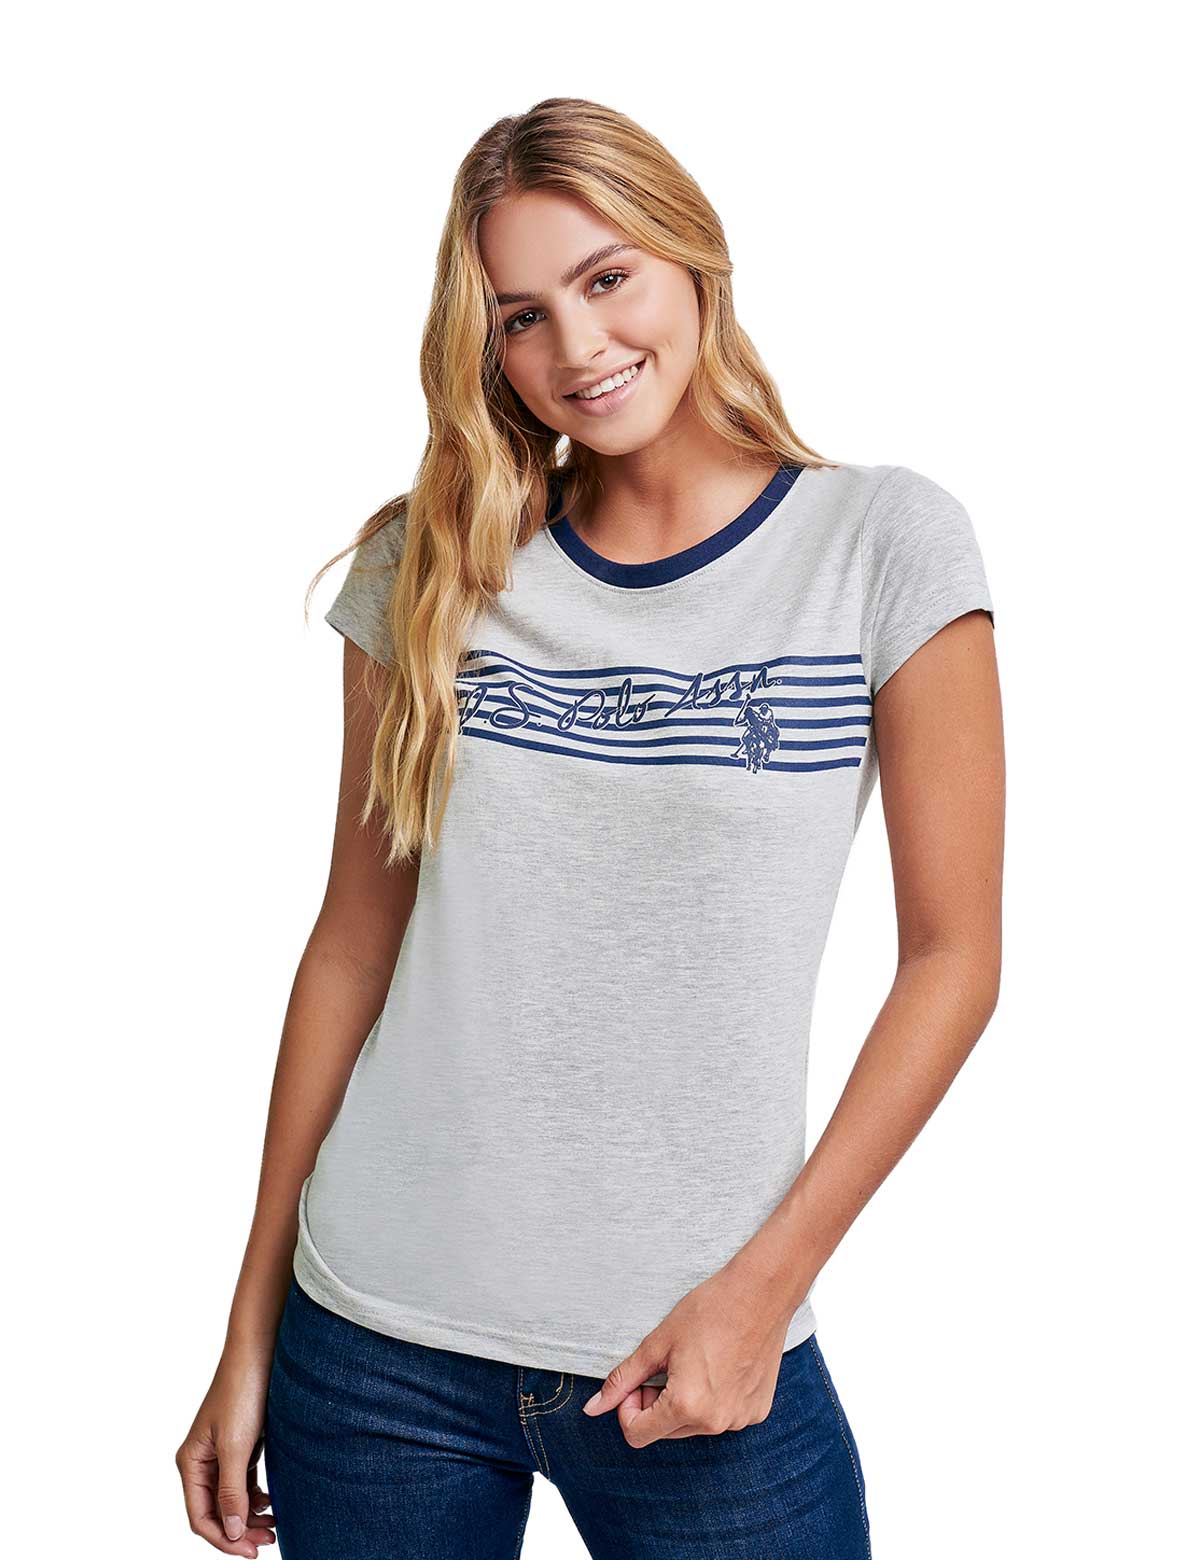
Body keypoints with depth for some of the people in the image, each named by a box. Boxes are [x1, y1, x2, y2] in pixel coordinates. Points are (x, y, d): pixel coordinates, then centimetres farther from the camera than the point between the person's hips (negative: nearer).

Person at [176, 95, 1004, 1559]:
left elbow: (952, 956, -4)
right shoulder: (433, 568, 1)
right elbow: (353, 941, 5)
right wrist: (250, 1333, 6)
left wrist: (764, 1284, -10)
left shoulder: (884, 545, -5)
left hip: (698, 1360, -2)